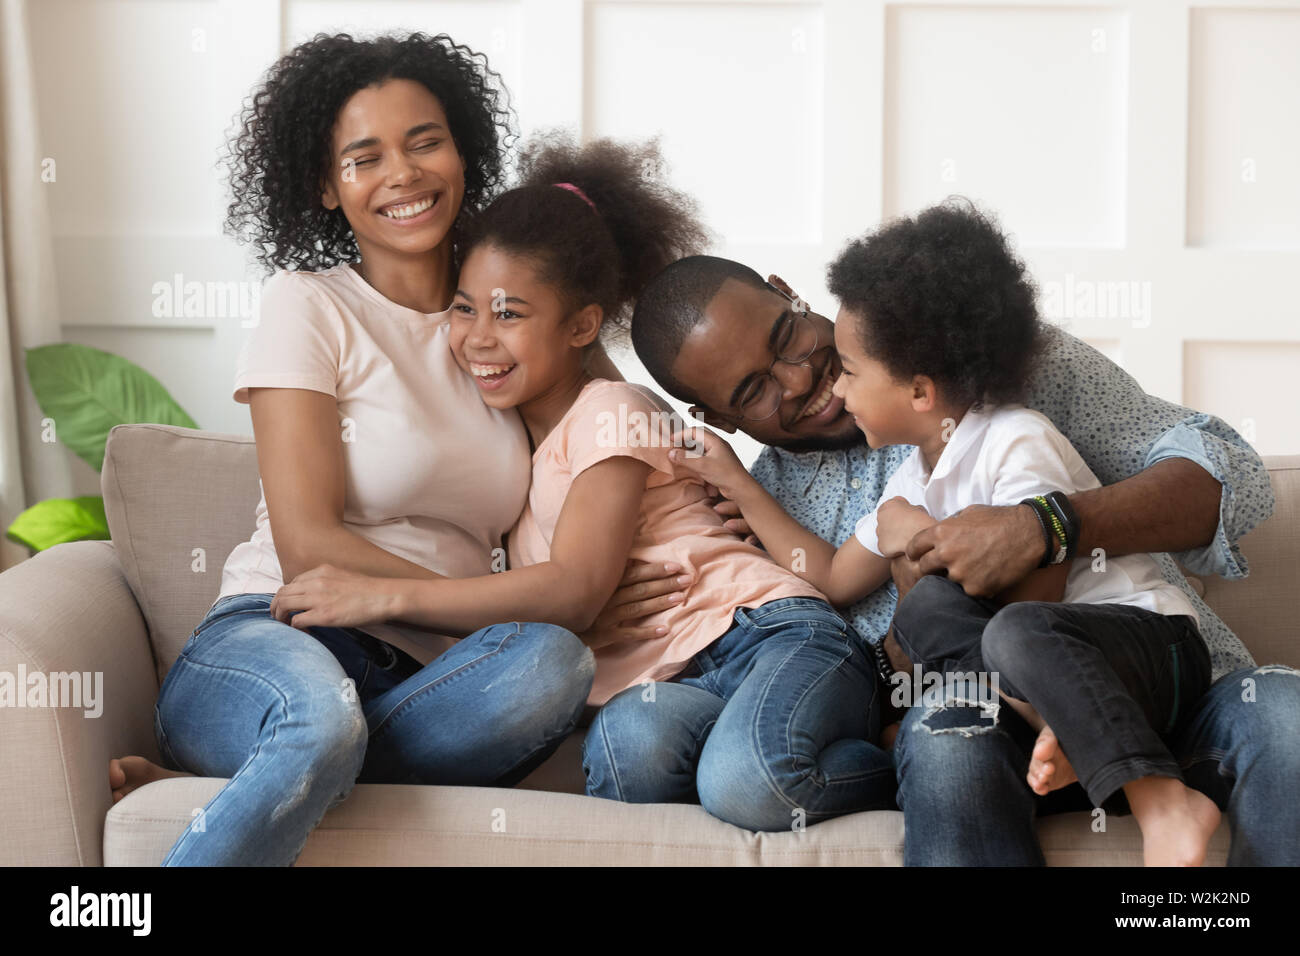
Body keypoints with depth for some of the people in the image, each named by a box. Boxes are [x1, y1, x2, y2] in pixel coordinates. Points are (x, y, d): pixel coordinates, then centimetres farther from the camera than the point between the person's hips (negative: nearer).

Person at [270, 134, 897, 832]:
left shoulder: (614, 415, -2)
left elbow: (574, 591, -16)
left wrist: (384, 596, -20)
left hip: (768, 630, -4)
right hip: (663, 685, 4)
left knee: (744, 783, -39)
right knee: (624, 749, -36)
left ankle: (895, 770, -11)